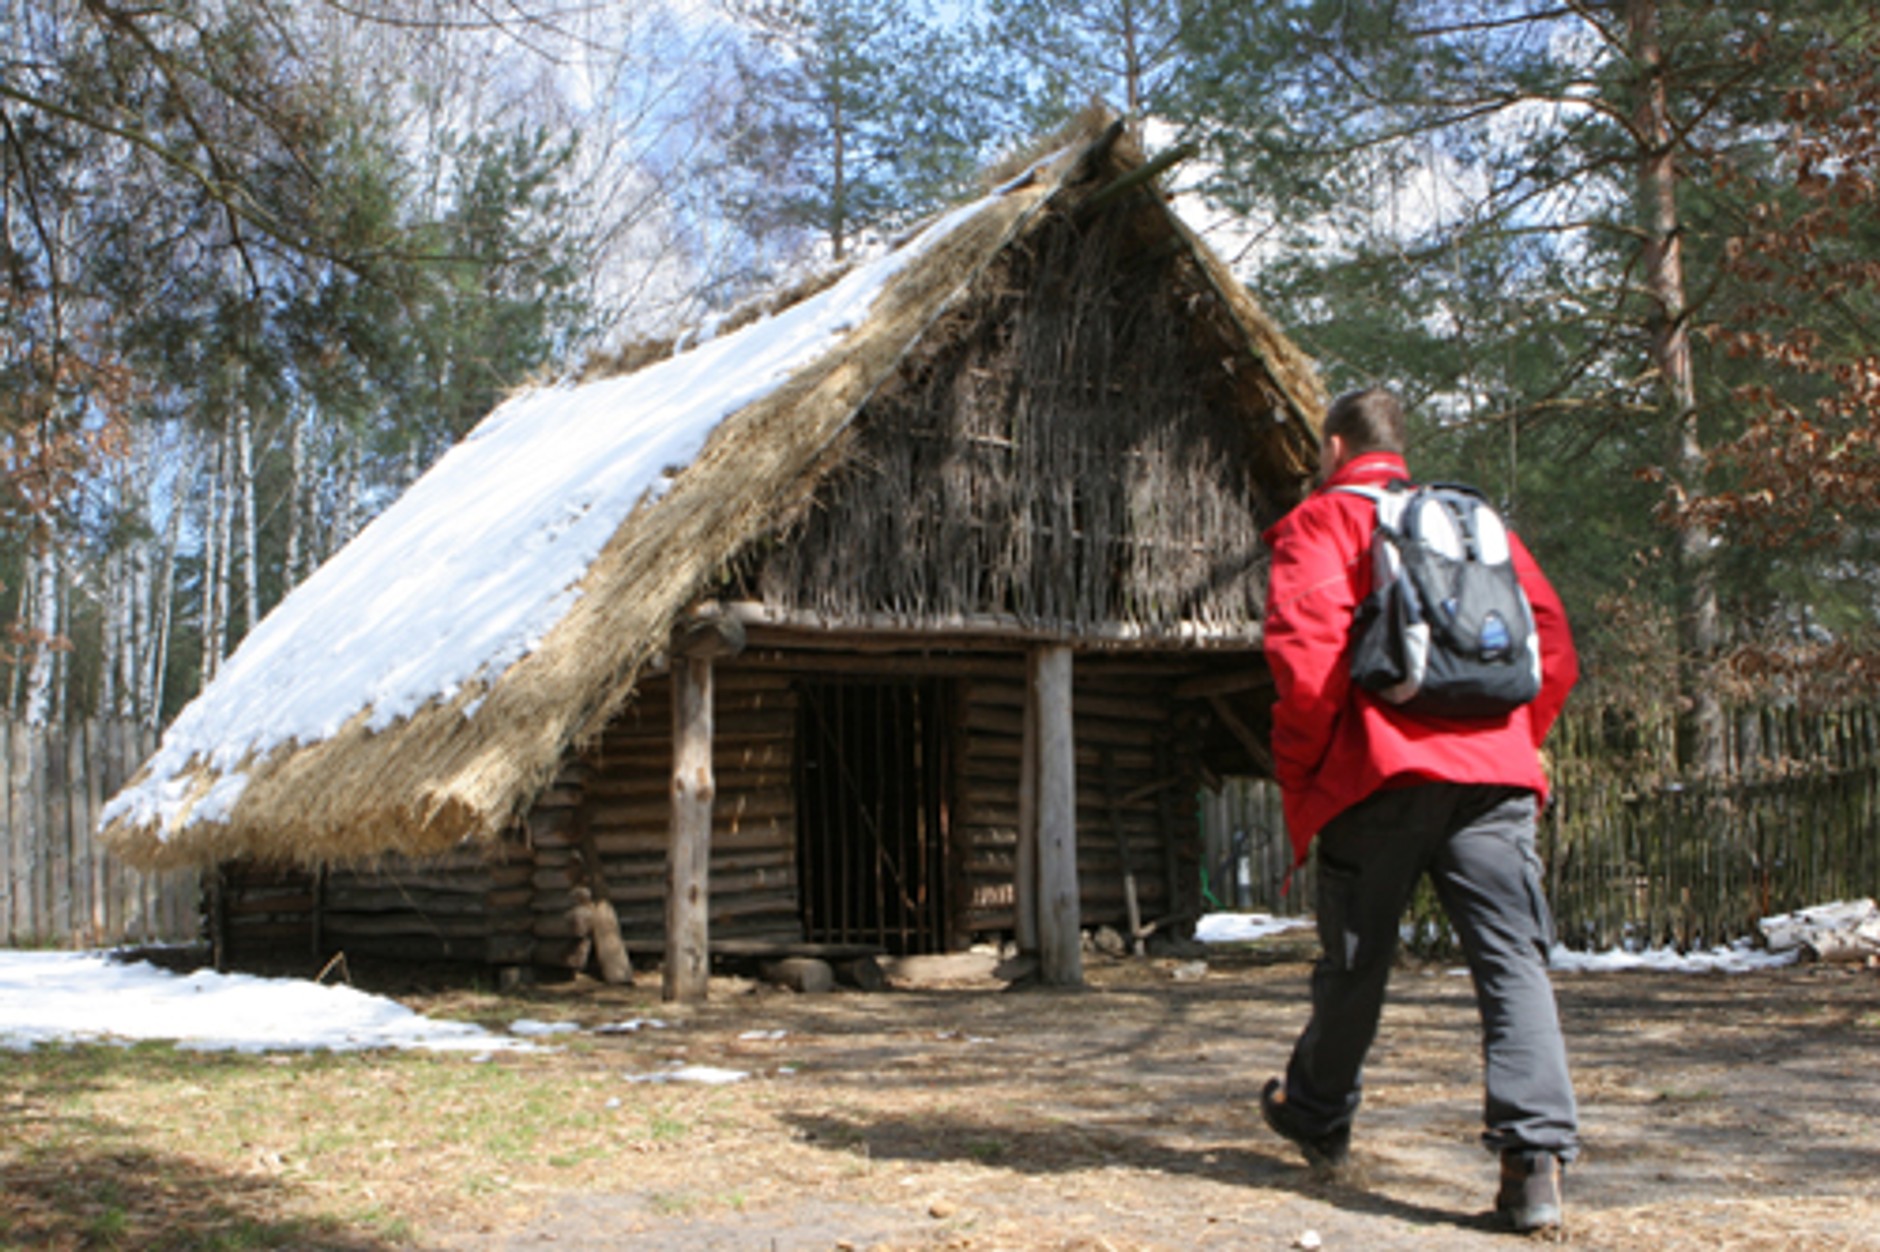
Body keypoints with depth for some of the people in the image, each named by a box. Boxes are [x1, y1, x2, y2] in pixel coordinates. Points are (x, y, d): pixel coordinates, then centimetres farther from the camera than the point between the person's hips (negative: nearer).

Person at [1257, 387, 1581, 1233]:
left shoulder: (1322, 520, 4)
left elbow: (1304, 641, -12)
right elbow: (1552, 645, 15)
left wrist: (1301, 765, -2)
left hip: (1378, 771, -3)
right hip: (1493, 771, 3)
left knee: (1355, 963, 12)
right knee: (1512, 958, -3)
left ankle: (1318, 1118, 32)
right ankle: (1536, 1154, -16)